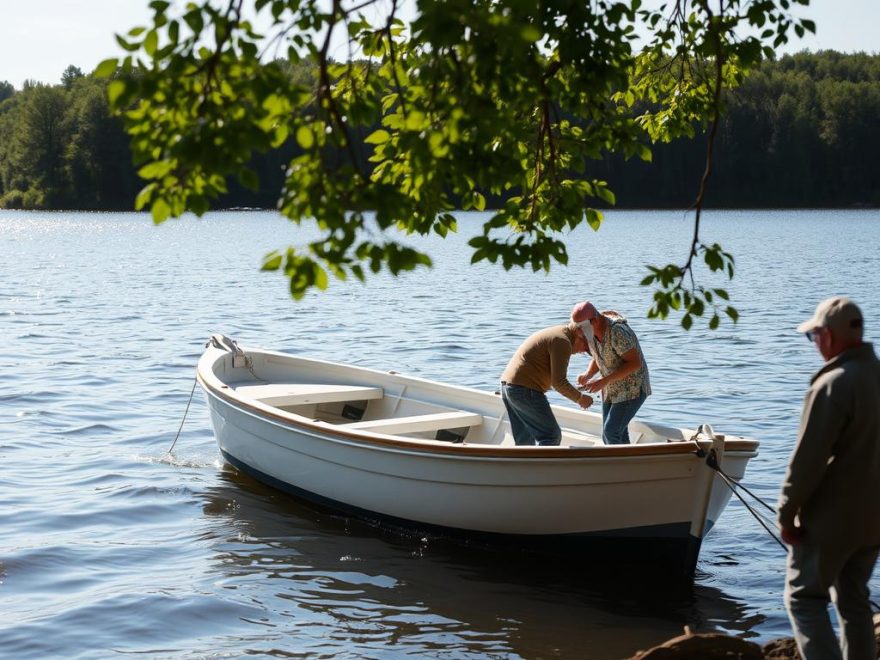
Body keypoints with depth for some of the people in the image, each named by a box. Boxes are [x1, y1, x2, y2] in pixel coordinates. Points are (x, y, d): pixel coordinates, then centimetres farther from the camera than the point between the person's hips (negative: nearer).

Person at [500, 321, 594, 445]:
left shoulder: (553, 334, 21)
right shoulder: (562, 342, -10)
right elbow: (558, 382, -15)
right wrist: (579, 398, -4)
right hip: (525, 390, -10)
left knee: (525, 440, 13)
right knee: (551, 436, -7)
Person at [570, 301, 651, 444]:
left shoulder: (617, 331, -29)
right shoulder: (591, 331, -3)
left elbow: (635, 363, -27)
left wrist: (604, 381, -30)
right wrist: (587, 375, -13)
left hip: (632, 388, -8)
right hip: (612, 389, 8)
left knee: (611, 431, -16)